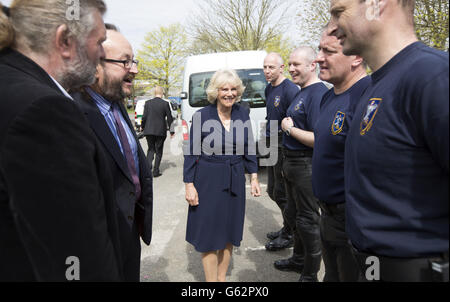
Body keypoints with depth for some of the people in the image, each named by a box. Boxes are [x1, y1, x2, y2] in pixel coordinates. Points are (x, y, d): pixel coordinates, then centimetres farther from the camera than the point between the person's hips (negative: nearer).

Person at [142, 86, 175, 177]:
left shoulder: (148, 103, 0)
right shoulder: (165, 104, -6)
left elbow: (144, 117, -1)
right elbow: (169, 118, -2)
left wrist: (143, 127, 13)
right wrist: (171, 131, 7)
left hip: (149, 131, 2)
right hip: (160, 131, -2)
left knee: (151, 149, 16)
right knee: (158, 151, 9)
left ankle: (148, 165, -5)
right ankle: (156, 171, 11)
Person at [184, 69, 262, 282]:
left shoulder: (243, 115, 2)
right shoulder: (201, 116, -9)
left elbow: (249, 150, 9)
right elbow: (191, 153, -6)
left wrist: (254, 177, 4)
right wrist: (189, 185, -8)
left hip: (235, 182, 4)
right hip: (208, 182, -4)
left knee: (230, 232, 13)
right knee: (209, 233, 4)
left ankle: (222, 278, 31)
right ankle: (211, 280, 20)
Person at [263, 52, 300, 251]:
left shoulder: (290, 89, -15)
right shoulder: (269, 89, 13)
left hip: (284, 146, -9)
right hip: (271, 144, 9)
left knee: (282, 193, -1)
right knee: (273, 191, 16)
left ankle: (289, 235, 16)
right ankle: (287, 227, 33)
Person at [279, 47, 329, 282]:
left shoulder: (318, 93, -20)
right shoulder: (302, 92, 12)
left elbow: (319, 139, -29)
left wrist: (290, 129, -17)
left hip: (306, 165, -10)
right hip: (291, 163, 10)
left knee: (307, 219, 3)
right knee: (293, 214, 22)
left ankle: (310, 274, 20)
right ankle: (299, 259, 42)